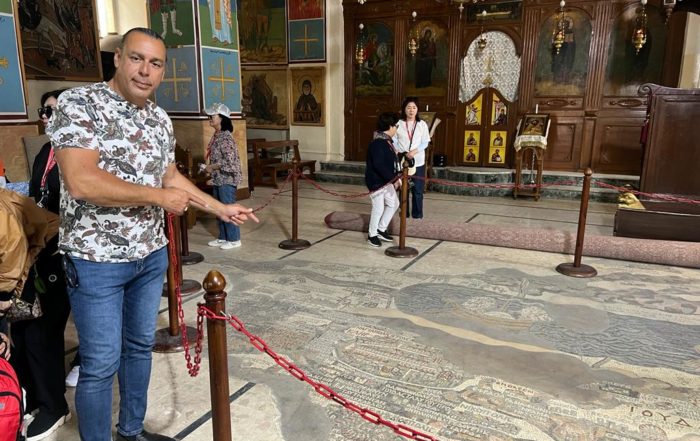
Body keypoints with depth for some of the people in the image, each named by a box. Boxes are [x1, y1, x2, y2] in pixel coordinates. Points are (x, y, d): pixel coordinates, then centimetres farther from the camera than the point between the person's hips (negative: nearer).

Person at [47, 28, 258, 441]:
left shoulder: (161, 119, 6)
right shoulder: (79, 103, -14)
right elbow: (80, 182, -26)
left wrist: (221, 208, 12)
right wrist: (158, 196, -19)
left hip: (152, 254, 7)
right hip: (97, 258, -6)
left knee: (141, 346, 18)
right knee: (101, 363, 3)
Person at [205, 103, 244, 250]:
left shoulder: (226, 138, -19)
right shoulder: (216, 136, 10)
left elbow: (230, 162, -24)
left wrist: (212, 167, -16)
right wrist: (211, 169, 10)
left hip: (227, 179, -9)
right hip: (218, 179, 10)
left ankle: (234, 239, 11)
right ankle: (223, 237, 27)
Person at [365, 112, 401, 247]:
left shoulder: (387, 141, 9)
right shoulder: (378, 143, -22)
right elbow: (379, 165, -29)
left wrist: (395, 178, 10)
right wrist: (393, 179, -26)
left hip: (386, 180, 10)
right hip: (376, 181, -10)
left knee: (393, 203, 16)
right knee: (378, 208, -1)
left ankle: (381, 230, 29)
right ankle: (372, 235, 17)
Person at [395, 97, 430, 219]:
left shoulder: (422, 124, 3)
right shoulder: (399, 123, 1)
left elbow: (425, 142, 0)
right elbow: (394, 141, 0)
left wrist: (414, 151, -16)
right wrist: (397, 153, -18)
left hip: (418, 161, 0)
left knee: (417, 189, 2)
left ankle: (417, 213, 13)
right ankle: (404, 212, 17)